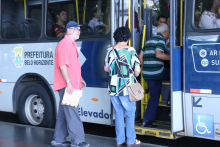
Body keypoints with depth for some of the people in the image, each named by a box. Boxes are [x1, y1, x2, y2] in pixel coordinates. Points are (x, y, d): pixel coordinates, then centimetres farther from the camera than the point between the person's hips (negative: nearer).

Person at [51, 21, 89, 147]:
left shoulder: (72, 44, 20)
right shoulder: (64, 44, -12)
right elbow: (62, 65, -21)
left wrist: (80, 79, 25)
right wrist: (68, 82, -25)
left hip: (71, 85, 10)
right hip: (66, 85, -10)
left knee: (64, 112, 13)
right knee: (72, 112, -9)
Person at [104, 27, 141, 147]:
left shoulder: (110, 50, 2)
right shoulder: (131, 51, -9)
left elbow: (106, 68, 12)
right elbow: (137, 70, -11)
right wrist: (133, 75, 11)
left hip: (113, 88, 4)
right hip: (126, 88, -4)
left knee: (118, 113, 13)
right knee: (130, 113, 8)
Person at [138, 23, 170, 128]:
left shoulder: (149, 41, 22)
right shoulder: (161, 40, -5)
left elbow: (140, 56, 21)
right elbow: (158, 54, -21)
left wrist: (144, 67, 28)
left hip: (147, 75, 8)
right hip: (157, 73, -8)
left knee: (154, 97, 12)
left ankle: (147, 121, 9)